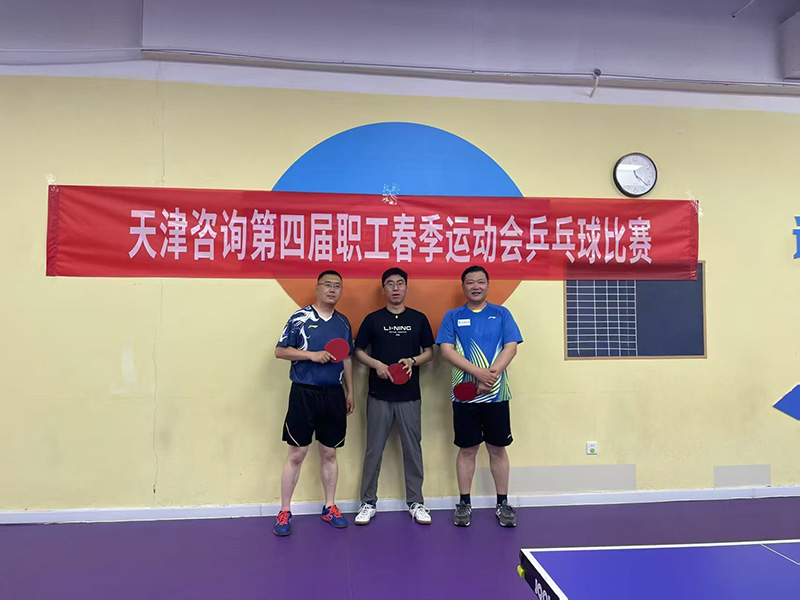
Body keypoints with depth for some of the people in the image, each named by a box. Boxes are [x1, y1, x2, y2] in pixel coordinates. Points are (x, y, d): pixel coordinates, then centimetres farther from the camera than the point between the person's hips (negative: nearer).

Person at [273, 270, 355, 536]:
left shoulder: (343, 322, 11)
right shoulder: (299, 318, -4)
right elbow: (280, 351, -4)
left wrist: (350, 393, 14)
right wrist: (312, 355, -16)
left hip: (334, 395, 4)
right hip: (304, 393, -4)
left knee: (329, 454, 12)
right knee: (296, 455, 2)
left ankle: (329, 507, 25)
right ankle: (284, 512, 14)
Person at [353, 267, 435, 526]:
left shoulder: (419, 318, 4)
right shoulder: (372, 319, 2)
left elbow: (429, 352, 7)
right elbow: (358, 351, 5)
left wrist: (413, 361, -12)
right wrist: (376, 364, -13)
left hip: (410, 395, 1)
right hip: (379, 395, 0)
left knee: (413, 449, 7)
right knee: (374, 450, 6)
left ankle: (416, 502, 20)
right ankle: (368, 502, 20)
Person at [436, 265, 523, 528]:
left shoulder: (502, 314, 7)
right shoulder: (452, 317, 5)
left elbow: (511, 347, -2)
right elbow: (447, 350, -6)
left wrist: (493, 373, -17)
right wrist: (478, 372, -18)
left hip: (496, 394, 1)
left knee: (498, 449, 8)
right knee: (467, 449, 7)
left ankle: (503, 504, 21)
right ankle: (464, 504, 20)